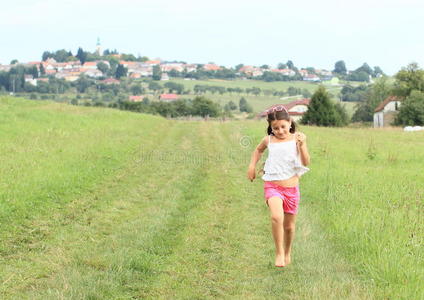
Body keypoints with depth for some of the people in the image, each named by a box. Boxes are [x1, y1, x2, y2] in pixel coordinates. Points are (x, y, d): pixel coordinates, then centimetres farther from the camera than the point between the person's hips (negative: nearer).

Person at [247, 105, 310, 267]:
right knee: (277, 217, -27)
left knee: (289, 225, 14)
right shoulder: (268, 140, 2)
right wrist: (252, 165, 11)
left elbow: (306, 162, -13)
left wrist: (301, 145, -27)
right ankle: (279, 253, -12)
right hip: (272, 186, -1)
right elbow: (258, 150, 25)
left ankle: (287, 252, 41)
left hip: (291, 188, 1)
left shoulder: (296, 138, -3)